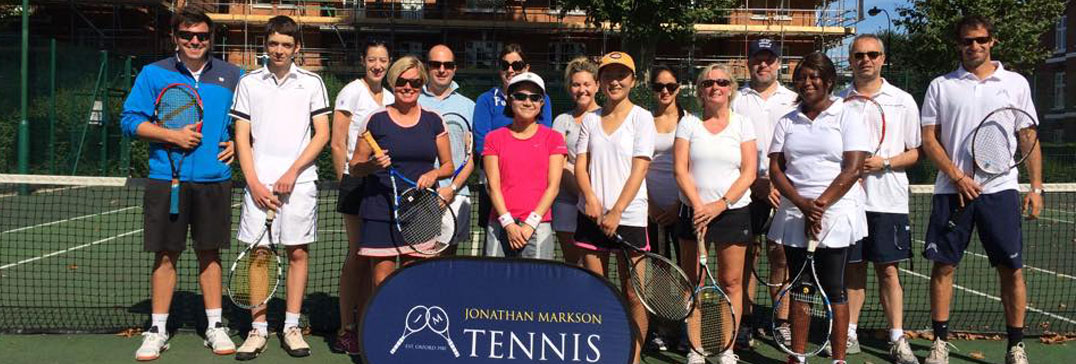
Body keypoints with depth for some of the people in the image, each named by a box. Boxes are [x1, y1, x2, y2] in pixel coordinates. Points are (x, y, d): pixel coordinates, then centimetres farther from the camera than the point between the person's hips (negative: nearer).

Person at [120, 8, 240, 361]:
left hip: (214, 179, 1)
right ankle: (157, 330, 15)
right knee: (165, 254, 4)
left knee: (209, 253, 9)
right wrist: (173, 136, -12)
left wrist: (236, 143, -1)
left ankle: (215, 325, 19)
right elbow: (130, 120, -1)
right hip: (166, 179, -1)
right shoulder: (153, 74, 2)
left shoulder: (231, 76, 7)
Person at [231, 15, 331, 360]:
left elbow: (322, 134, 3)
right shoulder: (249, 83, 10)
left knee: (298, 252, 1)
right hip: (259, 181, 1)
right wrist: (254, 182, -4)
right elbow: (242, 137, 7)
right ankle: (258, 329, 8)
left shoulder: (311, 82, 7)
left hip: (299, 180, -1)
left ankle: (292, 327, 10)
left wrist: (293, 171, -8)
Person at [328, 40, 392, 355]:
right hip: (357, 181, -6)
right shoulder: (352, 92, -4)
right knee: (357, 255, -5)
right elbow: (337, 145, -6)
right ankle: (345, 330, 3)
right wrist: (346, 182, -8)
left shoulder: (390, 99, 14)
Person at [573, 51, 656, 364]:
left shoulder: (642, 118, 0)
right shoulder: (590, 119, 11)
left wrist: (616, 212, -14)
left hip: (629, 217, -3)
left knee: (633, 294, -2)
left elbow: (639, 169, -8)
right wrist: (590, 198, -12)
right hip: (592, 216, 3)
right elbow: (580, 164, 7)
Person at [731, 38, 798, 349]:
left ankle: (783, 324, 10)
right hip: (745, 191, -1)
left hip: (783, 191, 1)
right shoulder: (736, 100, 8)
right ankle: (745, 324, 9)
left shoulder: (793, 100, 11)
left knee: (781, 257, 2)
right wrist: (755, 182, -9)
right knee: (746, 256, 1)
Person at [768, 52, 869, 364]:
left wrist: (820, 204, -15)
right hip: (794, 215, 4)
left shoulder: (847, 117, 1)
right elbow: (775, 170, 5)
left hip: (836, 214, -4)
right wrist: (803, 204, -11)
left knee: (833, 288, -1)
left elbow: (853, 168, -8)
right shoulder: (787, 123, 12)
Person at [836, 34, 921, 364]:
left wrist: (883, 163, -12)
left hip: (889, 200, -1)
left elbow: (914, 152, 5)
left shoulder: (903, 101, 4)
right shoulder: (838, 101, 6)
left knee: (888, 269, 2)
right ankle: (850, 333, 17)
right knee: (853, 268, 7)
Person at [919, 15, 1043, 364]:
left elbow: (1029, 138, 9)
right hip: (951, 189, 0)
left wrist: (1036, 187, 2)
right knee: (943, 266, 1)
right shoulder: (940, 86, 6)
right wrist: (957, 177, -8)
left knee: (1011, 268, 1)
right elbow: (929, 139, 3)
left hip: (1000, 189, 0)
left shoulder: (1016, 83, 8)